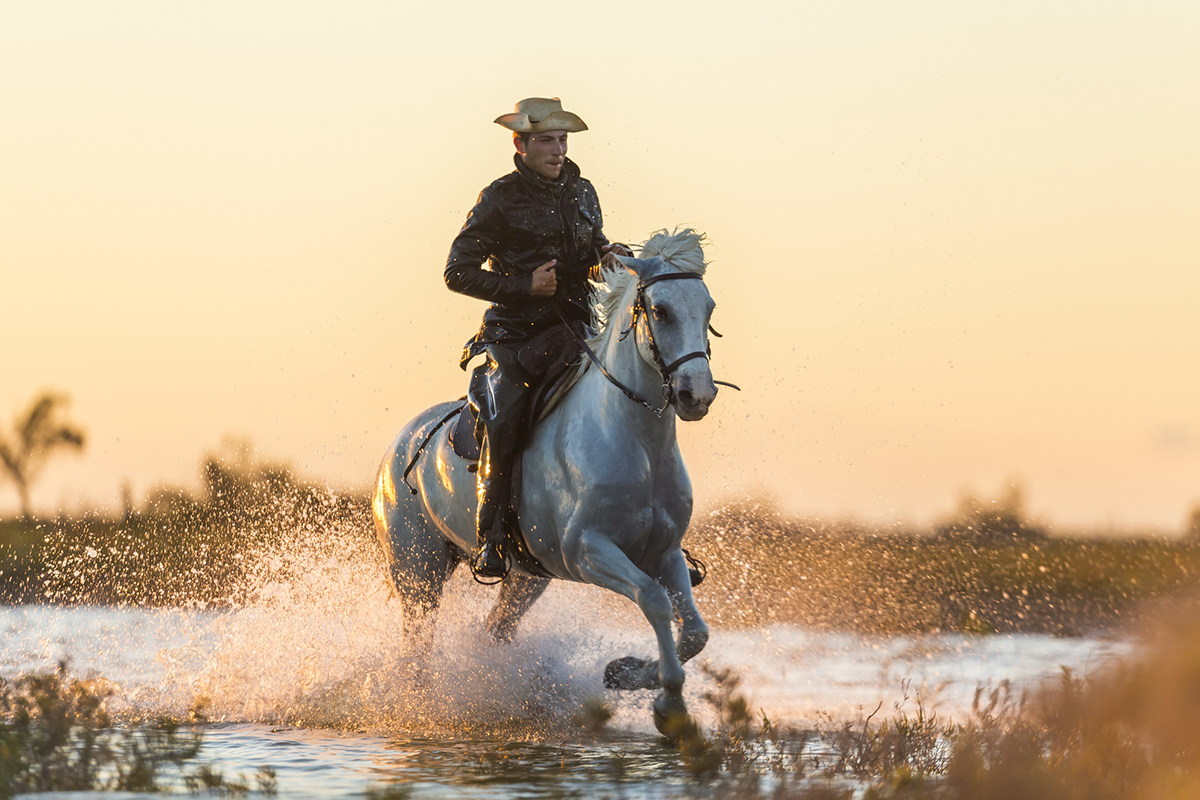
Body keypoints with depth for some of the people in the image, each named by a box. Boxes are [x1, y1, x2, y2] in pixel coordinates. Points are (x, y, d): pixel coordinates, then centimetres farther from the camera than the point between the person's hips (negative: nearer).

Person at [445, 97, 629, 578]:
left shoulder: (582, 194, 13)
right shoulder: (500, 200, -3)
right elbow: (458, 273, -4)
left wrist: (608, 256, 4)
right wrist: (525, 285, -13)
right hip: (514, 334, -5)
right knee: (503, 421, -26)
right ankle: (489, 538, -16)